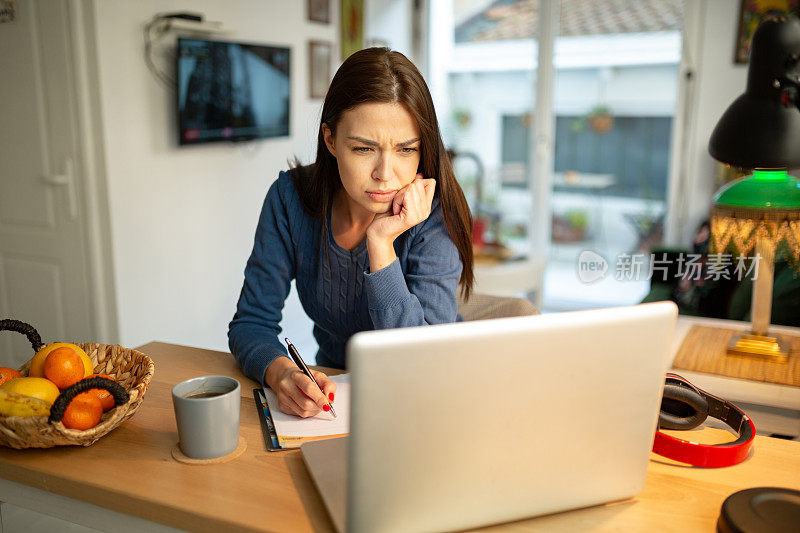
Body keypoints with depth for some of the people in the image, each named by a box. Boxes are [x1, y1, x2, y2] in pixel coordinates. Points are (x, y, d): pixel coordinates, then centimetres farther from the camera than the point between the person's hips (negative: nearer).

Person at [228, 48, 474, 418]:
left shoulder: (434, 214, -19)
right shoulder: (291, 198, -11)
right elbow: (251, 324, -7)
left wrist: (381, 244, -30)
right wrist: (282, 372, -28)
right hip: (333, 394, 2)